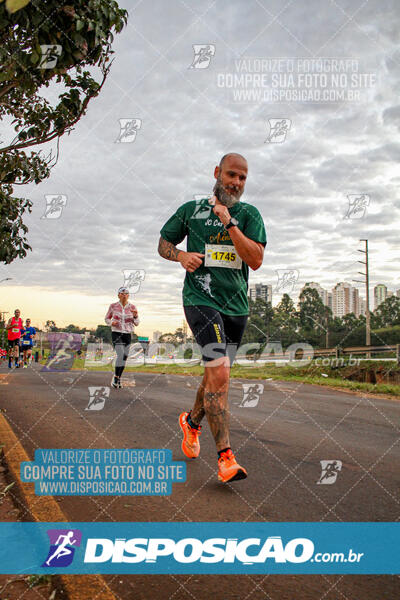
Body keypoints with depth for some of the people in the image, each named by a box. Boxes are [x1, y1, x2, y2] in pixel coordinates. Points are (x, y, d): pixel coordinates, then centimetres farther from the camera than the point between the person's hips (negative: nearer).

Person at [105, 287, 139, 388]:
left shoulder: (132, 307, 0)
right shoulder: (113, 306, -3)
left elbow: (136, 323, 2)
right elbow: (107, 319, 9)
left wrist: (135, 316, -18)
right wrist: (111, 323, -13)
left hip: (127, 334, 3)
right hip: (116, 334, -3)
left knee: (124, 357, 6)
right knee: (121, 355, -21)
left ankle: (118, 379, 23)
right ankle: (115, 377, -4)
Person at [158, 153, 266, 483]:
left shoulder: (249, 214, 6)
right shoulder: (191, 210, 7)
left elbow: (256, 261, -7)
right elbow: (163, 243, 17)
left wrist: (229, 223, -15)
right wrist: (181, 255, -5)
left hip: (236, 305, 3)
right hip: (201, 298, -3)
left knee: (217, 375, 15)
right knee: (219, 373, -19)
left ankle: (192, 421, 44)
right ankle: (226, 457, -15)